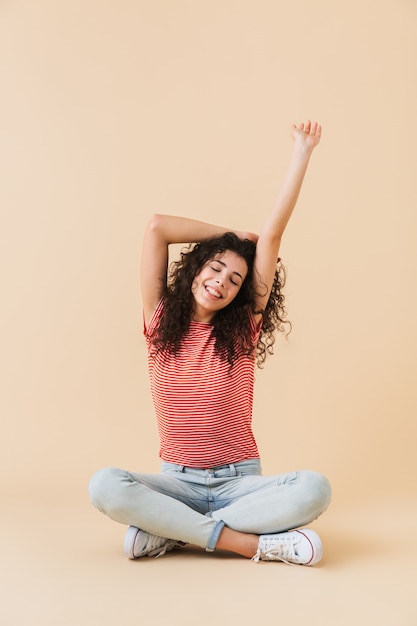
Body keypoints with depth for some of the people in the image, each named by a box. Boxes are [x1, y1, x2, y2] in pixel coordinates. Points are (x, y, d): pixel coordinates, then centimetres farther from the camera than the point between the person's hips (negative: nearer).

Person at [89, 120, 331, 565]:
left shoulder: (243, 328, 0)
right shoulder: (161, 320, 2)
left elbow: (272, 234, -4)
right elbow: (157, 228, -6)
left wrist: (302, 151, -4)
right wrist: (237, 236, 4)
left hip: (238, 481, 0)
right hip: (178, 481, 0)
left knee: (314, 489, -29)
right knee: (104, 486, -30)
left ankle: (171, 531, -21)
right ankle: (251, 543, -26)